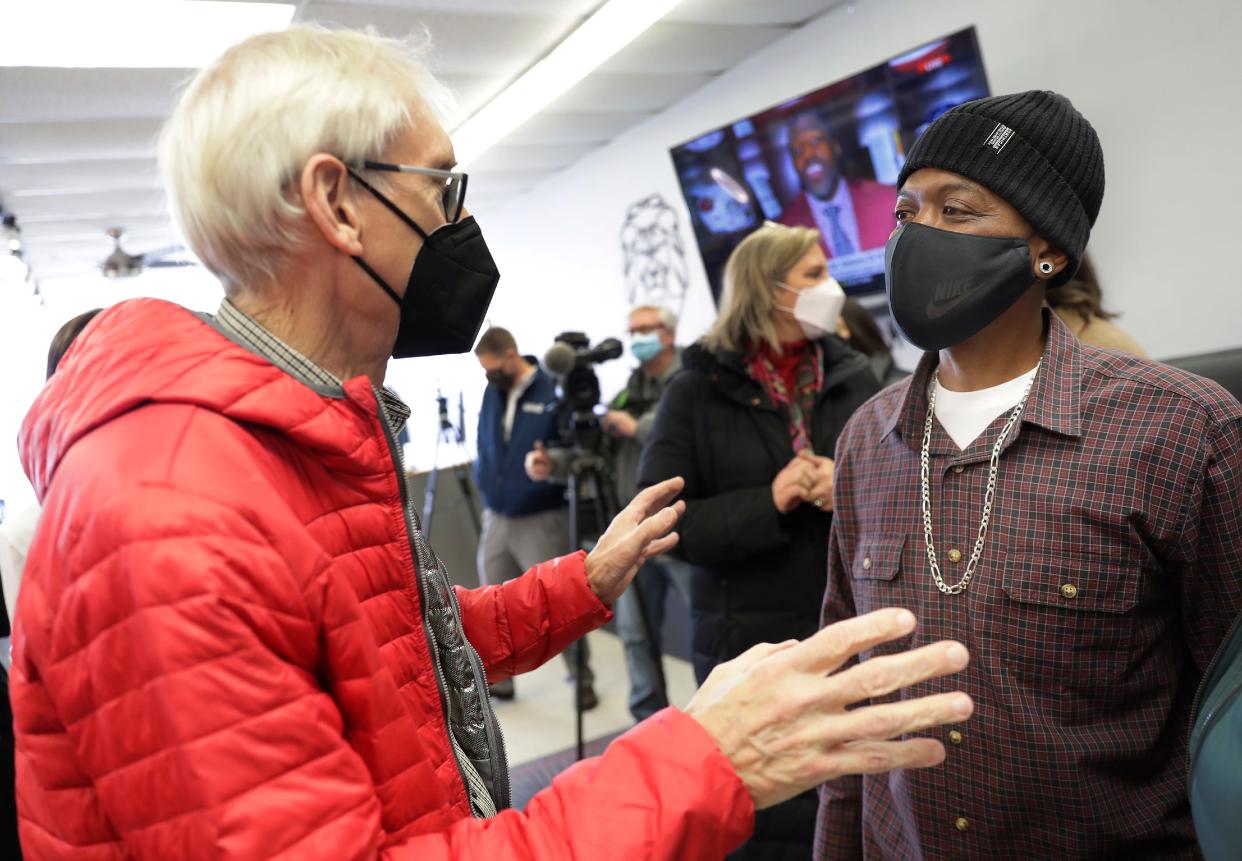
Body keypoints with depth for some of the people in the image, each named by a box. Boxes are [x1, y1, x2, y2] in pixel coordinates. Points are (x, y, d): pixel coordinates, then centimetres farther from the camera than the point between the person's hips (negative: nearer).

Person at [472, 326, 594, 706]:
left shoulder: (554, 390, -12)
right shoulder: (491, 392, 7)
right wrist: (485, 479, 6)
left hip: (542, 519, -5)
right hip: (495, 518, 6)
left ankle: (581, 678, 18)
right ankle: (499, 677, 26)